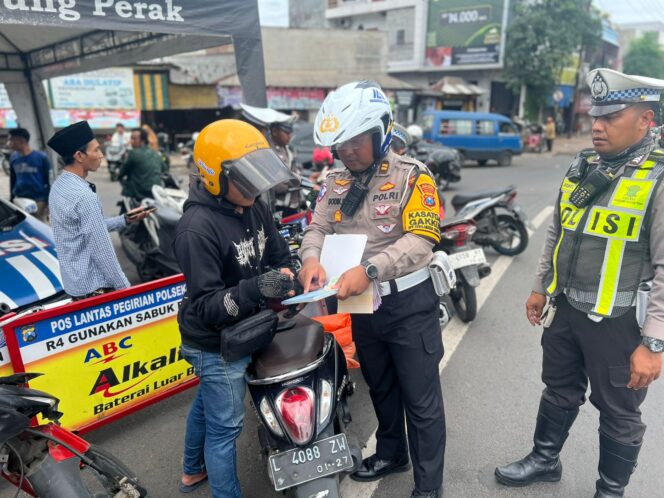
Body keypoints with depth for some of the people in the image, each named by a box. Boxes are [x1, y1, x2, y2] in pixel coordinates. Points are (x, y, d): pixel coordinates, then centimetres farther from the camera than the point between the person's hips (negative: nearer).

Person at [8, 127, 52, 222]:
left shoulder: (41, 157, -7)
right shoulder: (13, 157, 6)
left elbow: (48, 180, -4)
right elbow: (12, 180, 16)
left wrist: (48, 202, -6)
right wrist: (11, 198, 17)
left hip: (39, 200, -4)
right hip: (19, 200, 4)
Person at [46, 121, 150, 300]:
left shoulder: (59, 186, 5)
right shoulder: (84, 196, -24)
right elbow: (101, 250, -22)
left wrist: (124, 220, 14)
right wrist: (124, 288, -15)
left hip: (74, 280, 9)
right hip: (92, 286, -9)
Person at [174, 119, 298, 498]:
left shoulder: (255, 209, -5)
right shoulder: (198, 228, -28)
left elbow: (280, 256, 6)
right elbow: (205, 306, -29)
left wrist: (285, 280, -14)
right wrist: (256, 289, -42)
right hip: (217, 346, -9)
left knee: (207, 404, 29)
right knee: (225, 427, 6)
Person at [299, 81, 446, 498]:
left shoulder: (411, 175, -13)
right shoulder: (336, 182, 5)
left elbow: (421, 240, -22)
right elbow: (318, 227, 1)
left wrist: (370, 269, -35)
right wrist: (311, 258, -22)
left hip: (408, 304, -5)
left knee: (421, 399, 8)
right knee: (381, 388, 25)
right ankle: (391, 453, 48)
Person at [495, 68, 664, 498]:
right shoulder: (583, 166, 5)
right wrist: (541, 287, 16)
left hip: (619, 321, -6)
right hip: (567, 308, 6)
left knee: (619, 413, 14)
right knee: (559, 392, 23)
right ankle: (545, 459, 44)